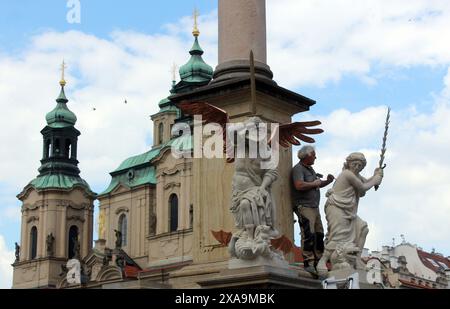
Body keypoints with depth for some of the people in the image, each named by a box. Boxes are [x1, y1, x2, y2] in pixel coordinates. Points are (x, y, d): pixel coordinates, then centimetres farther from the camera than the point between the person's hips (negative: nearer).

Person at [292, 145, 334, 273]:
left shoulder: (310, 169, 20)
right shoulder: (298, 169, -10)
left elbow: (318, 185, 30)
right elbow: (299, 185, -26)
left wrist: (328, 181, 11)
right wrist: (314, 183, -13)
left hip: (314, 207, 10)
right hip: (304, 207, -10)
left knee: (319, 234, 8)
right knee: (309, 234, -17)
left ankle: (318, 263, 15)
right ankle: (308, 264, -19)